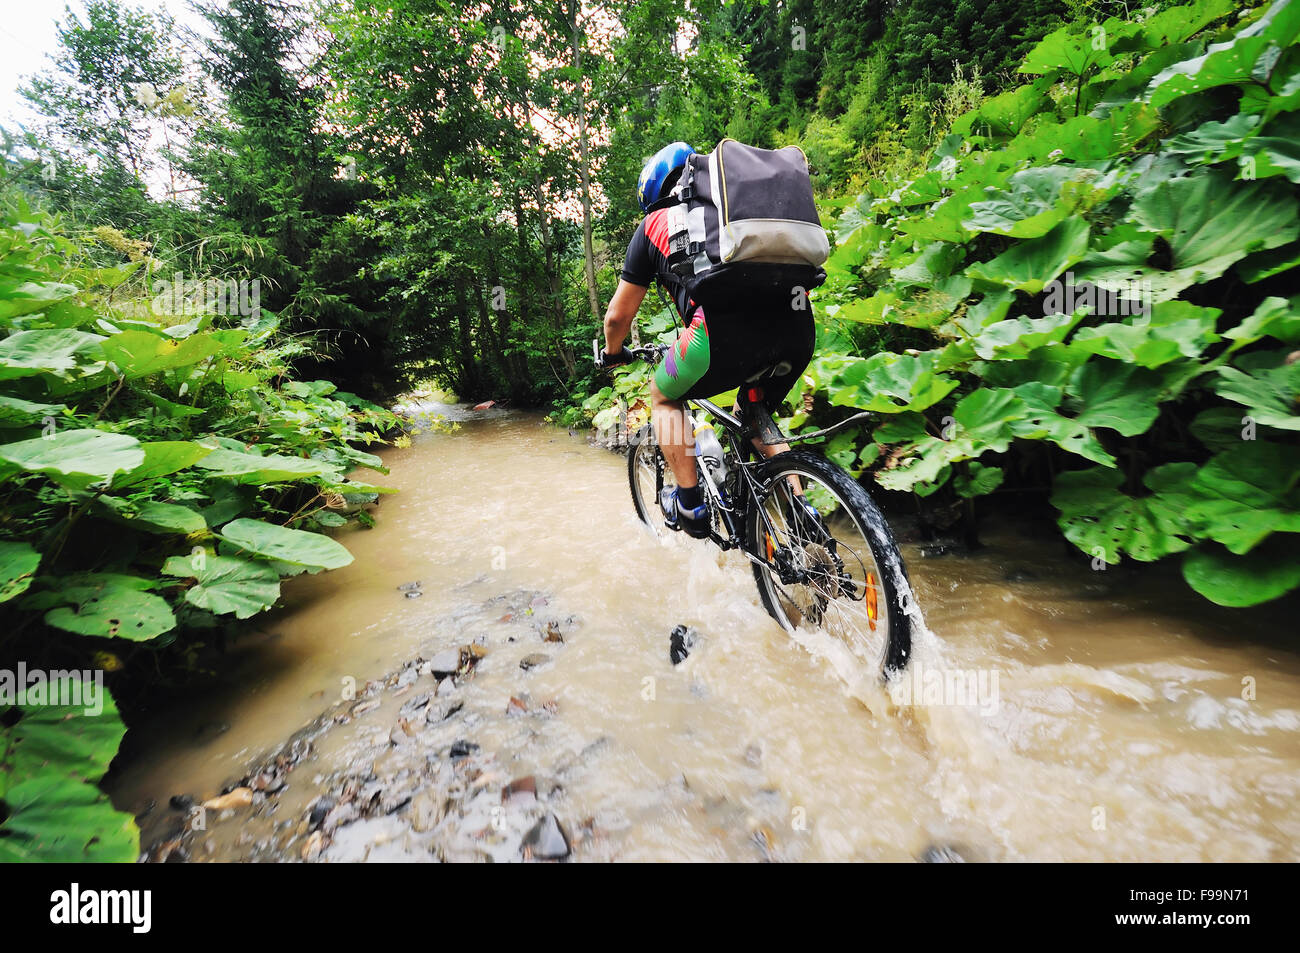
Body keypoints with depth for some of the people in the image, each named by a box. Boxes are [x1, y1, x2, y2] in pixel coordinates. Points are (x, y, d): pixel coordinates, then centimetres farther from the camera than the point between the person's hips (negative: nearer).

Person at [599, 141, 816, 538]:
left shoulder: (653, 224, 23)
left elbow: (617, 316, 25)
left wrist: (613, 354, 46)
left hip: (726, 329, -5)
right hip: (798, 326, 6)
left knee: (664, 397, 24)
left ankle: (689, 504, 23)